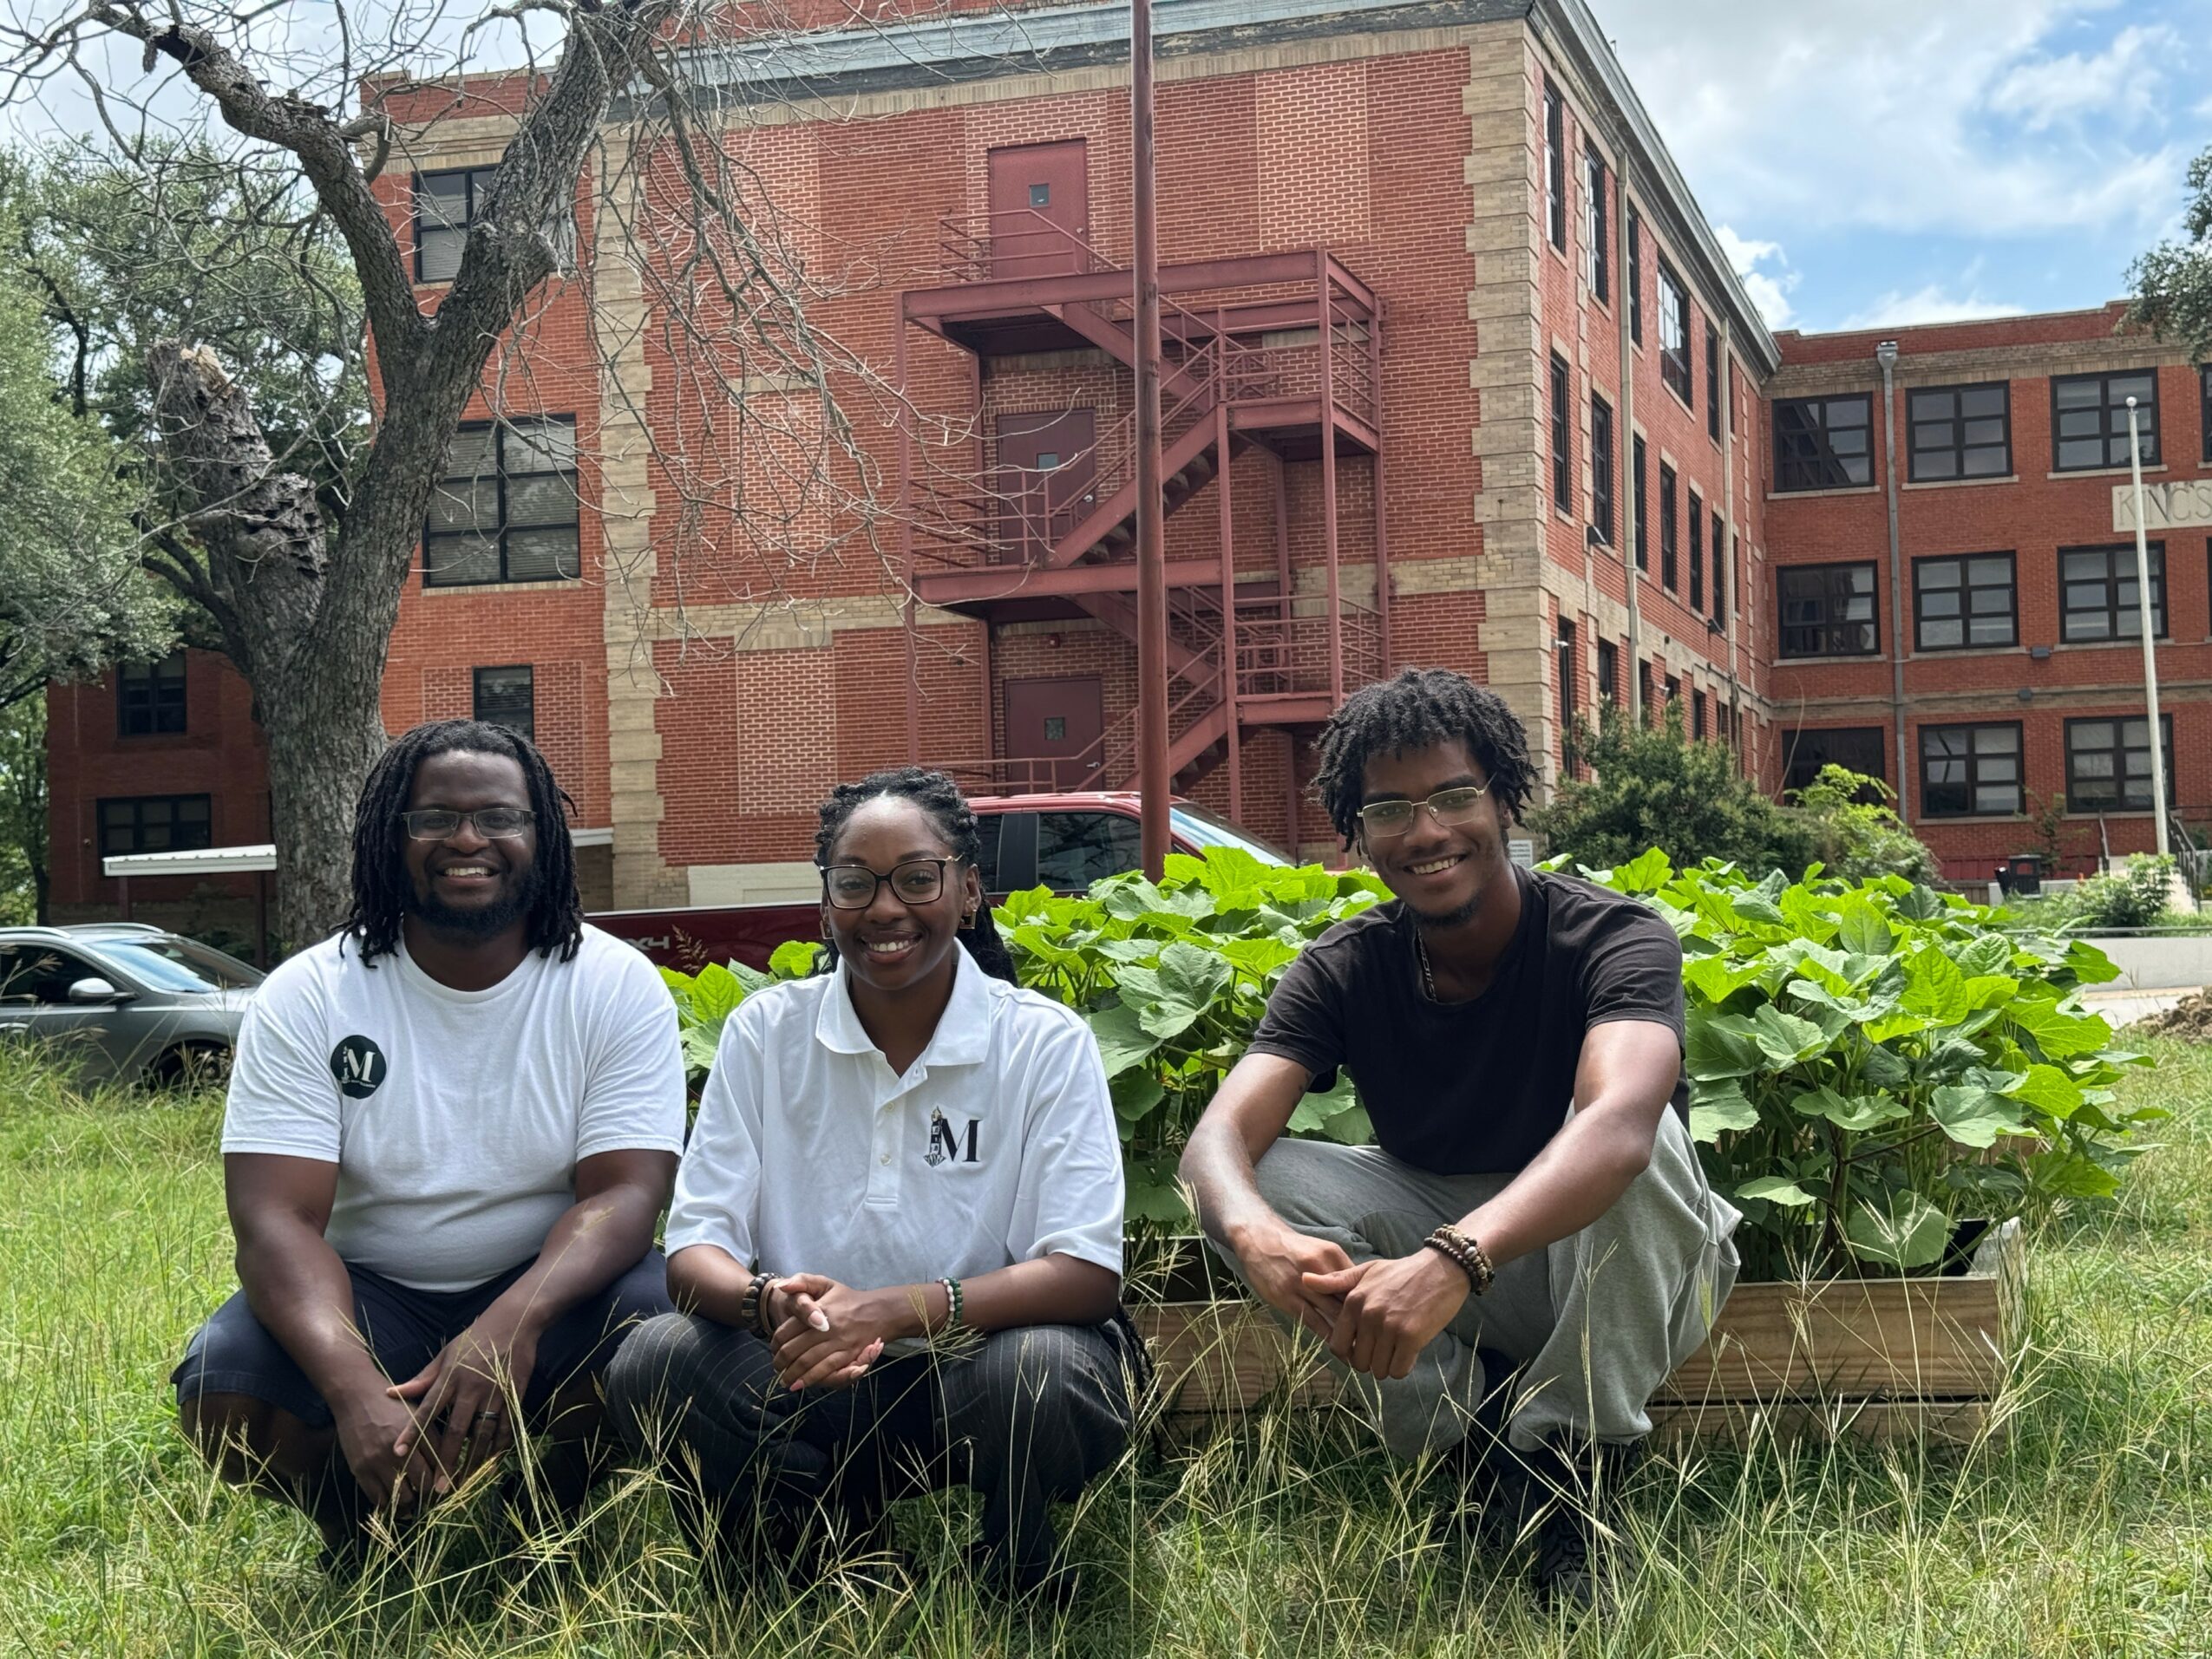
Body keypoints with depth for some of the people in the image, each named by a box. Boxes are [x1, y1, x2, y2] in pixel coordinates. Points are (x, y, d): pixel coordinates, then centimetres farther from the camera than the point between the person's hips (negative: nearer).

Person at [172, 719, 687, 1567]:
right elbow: (275, 1220, -19)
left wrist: (516, 1320, -40)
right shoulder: (306, 997, -9)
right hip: (363, 1300, 0)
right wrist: (356, 1389, -39)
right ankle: (361, 1530, 7)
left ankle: (549, 1522, 1)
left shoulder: (616, 986, -9)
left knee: (657, 1319, -32)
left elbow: (625, 1193, -18)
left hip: (548, 1288, 0)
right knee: (221, 1391, -28)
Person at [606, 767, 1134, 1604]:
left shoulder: (1046, 1042, -6)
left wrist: (896, 1310, -30)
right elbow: (694, 1250, -3)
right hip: (815, 1382, 2)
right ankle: (841, 1551, 0)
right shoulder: (765, 1032, 1)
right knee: (650, 1365, -24)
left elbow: (1088, 1274, -14)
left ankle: (1022, 1586, -2)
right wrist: (767, 1302, -29)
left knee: (1042, 1371, -35)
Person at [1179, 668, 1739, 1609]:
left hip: (1623, 1275, -3)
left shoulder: (1611, 939, -22)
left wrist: (1453, 1259, -59)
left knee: (1634, 1139, -36)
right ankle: (1478, 1446, -14)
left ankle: (1576, 1478, -20)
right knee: (1263, 1179, -20)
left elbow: (1618, 1124, -43)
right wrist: (1255, 1235, -49)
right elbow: (1221, 1135, -23)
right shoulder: (1343, 972, -9)